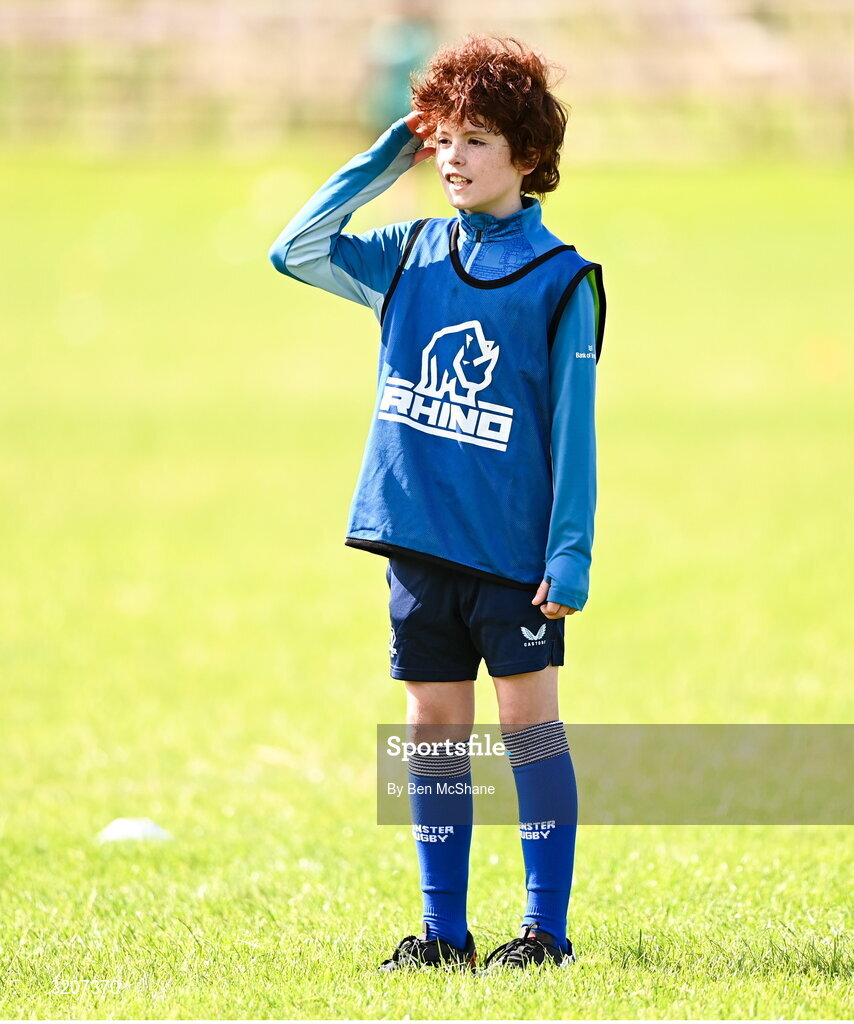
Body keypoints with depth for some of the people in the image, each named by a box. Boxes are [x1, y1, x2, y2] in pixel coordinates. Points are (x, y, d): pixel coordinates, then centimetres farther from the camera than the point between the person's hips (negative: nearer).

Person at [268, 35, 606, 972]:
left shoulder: (561, 281, -5)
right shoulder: (409, 257, 9)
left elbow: (572, 430, -6)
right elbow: (297, 251, 7)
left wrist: (570, 553, -11)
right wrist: (386, 160, 4)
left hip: (514, 546, -5)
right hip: (419, 539, 5)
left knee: (528, 722, -2)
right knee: (433, 727, 7)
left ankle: (547, 925, 5)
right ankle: (443, 929, 14)